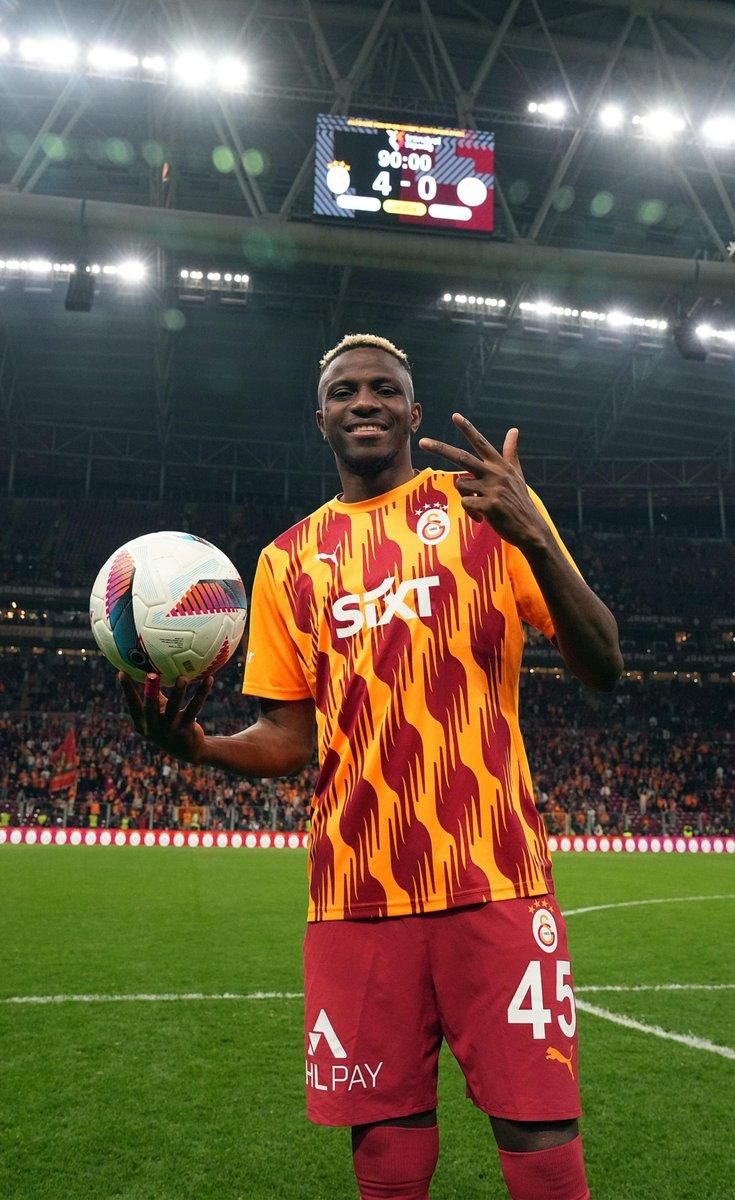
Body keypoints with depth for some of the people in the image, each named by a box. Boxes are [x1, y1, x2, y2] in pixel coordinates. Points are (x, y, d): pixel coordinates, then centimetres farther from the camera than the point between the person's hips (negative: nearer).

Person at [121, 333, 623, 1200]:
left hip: (495, 877, -2)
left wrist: (534, 538, -18)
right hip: (355, 894, 3)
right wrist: (198, 744, -8)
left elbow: (601, 668, -2)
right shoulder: (288, 560, 13)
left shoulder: (487, 507, 5)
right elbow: (289, 738, 13)